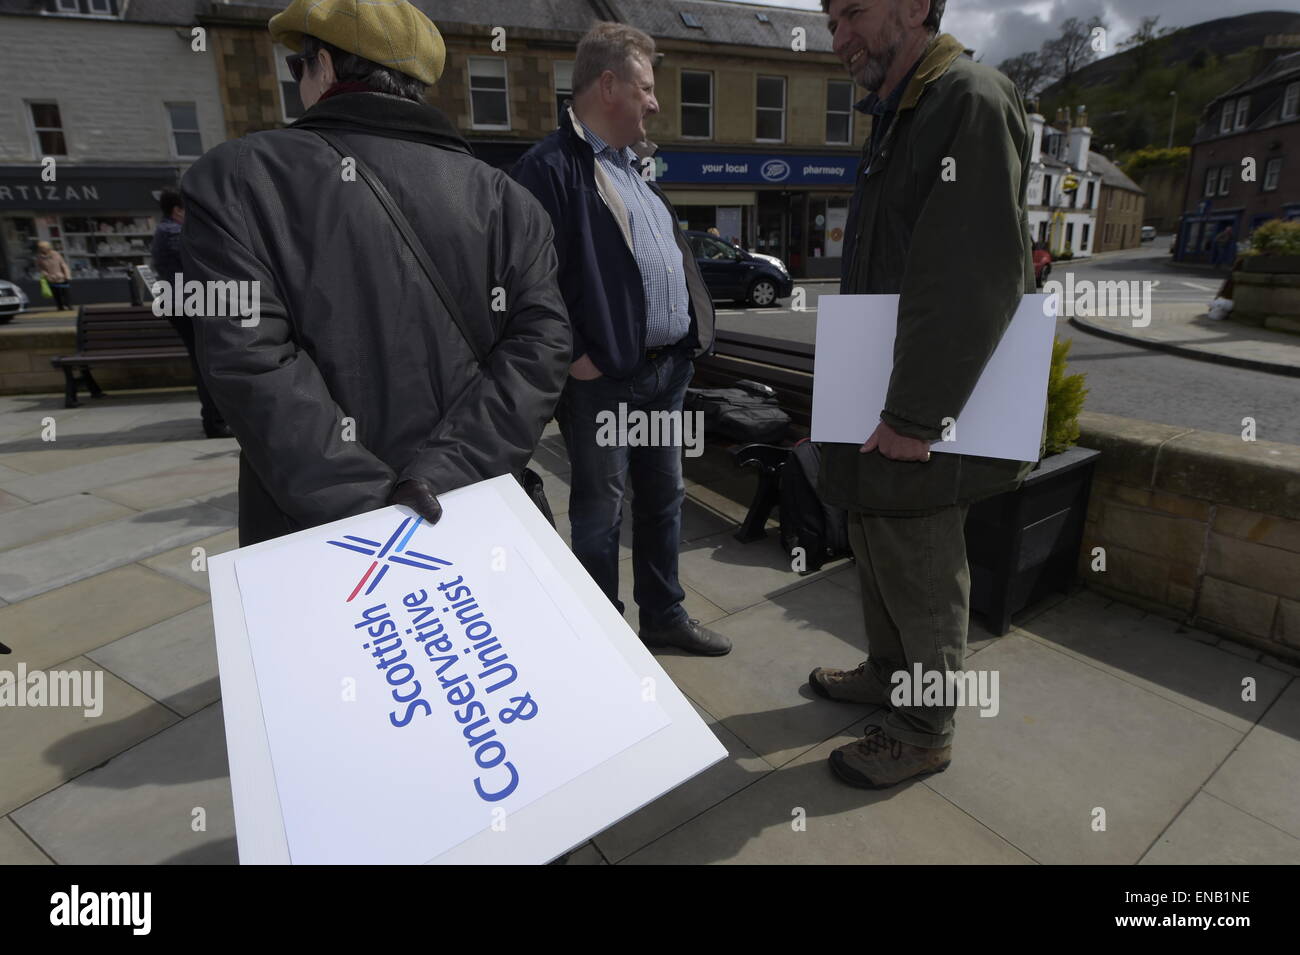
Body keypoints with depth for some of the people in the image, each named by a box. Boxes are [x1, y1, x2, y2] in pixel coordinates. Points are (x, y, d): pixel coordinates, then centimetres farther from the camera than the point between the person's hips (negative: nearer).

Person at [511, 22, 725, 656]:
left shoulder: (636, 165, 19)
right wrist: (573, 357, -18)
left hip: (667, 370, 9)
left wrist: (695, 333, 13)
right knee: (599, 512, 4)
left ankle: (663, 616, 33)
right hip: (603, 378, -9)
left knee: (664, 498, 16)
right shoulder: (549, 168, -11)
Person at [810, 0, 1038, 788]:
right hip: (876, 411, 9)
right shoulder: (899, 118, 17)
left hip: (917, 424, -9)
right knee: (877, 556, 21)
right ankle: (887, 675, 41)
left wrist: (913, 417, -22)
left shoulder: (971, 102, -14)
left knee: (921, 580, 5)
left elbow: (975, 281, -23)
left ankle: (925, 733, 24)